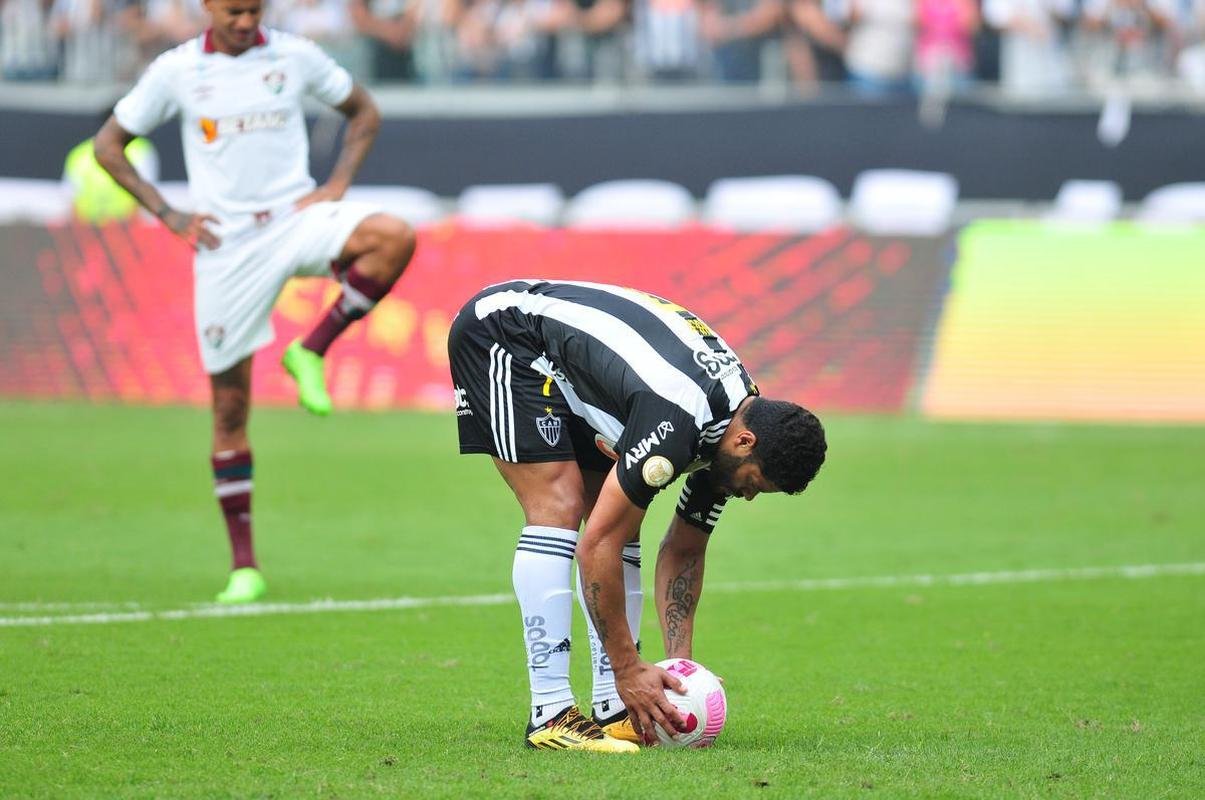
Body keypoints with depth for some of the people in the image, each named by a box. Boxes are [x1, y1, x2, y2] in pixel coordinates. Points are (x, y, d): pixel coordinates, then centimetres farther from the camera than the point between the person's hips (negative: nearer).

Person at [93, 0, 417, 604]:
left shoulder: (294, 57, 3)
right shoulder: (175, 71, 0)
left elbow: (363, 112, 17)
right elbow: (108, 145, 10)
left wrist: (336, 186, 2)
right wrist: (168, 215, 0)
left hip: (295, 220, 1)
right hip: (226, 242, -1)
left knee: (394, 237, -31)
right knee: (230, 405, 0)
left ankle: (312, 352, -11)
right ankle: (244, 568, 7)